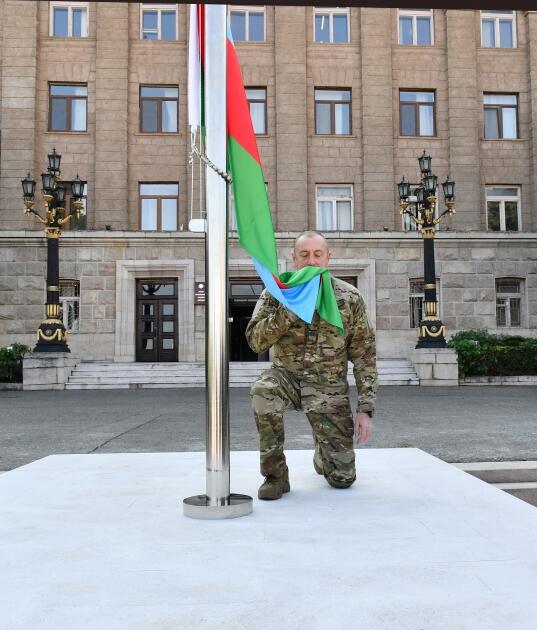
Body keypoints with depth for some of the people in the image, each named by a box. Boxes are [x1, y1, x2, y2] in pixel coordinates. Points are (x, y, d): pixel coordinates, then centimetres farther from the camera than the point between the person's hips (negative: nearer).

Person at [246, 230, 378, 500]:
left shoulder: (350, 298, -6)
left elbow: (364, 356, -3)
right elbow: (255, 341, -17)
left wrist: (366, 409, -7)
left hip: (329, 388, 0)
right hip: (287, 376, 0)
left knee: (343, 478, -2)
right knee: (263, 390, -37)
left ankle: (322, 452, 37)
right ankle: (275, 474, -16)